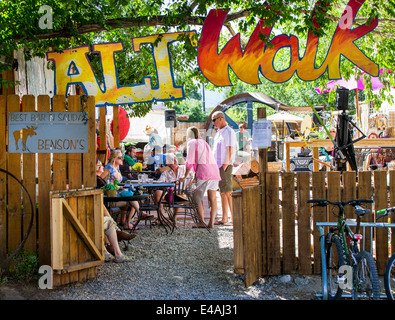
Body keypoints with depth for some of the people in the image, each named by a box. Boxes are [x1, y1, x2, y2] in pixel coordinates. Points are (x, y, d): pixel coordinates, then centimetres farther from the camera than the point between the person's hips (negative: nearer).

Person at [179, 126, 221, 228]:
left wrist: (185, 176, 6)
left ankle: (202, 222, -8)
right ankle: (211, 222, 3)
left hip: (203, 171, -7)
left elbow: (189, 162, -1)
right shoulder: (204, 143, 27)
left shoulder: (191, 143, 5)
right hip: (214, 170, 7)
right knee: (212, 199, 6)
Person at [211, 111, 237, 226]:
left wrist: (225, 165, -19)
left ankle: (234, 219, -8)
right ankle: (224, 219, 15)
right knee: (222, 193, 10)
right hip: (218, 166, 9)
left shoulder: (229, 132, -11)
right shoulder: (218, 133, 18)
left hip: (225, 166, -9)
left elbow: (230, 151, -16)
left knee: (228, 192, -10)